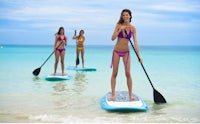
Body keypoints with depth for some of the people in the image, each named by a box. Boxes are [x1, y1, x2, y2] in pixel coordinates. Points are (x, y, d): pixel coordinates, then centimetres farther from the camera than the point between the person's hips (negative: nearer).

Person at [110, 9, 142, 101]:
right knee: (114, 73, 2)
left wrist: (139, 55, -15)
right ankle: (113, 94, 9)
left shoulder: (133, 28, -4)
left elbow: (135, 42, -8)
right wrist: (120, 30, -23)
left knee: (128, 73, -5)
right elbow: (113, 38, -12)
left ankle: (130, 94, 6)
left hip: (126, 52, 1)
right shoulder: (119, 25, -7)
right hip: (117, 51, -1)